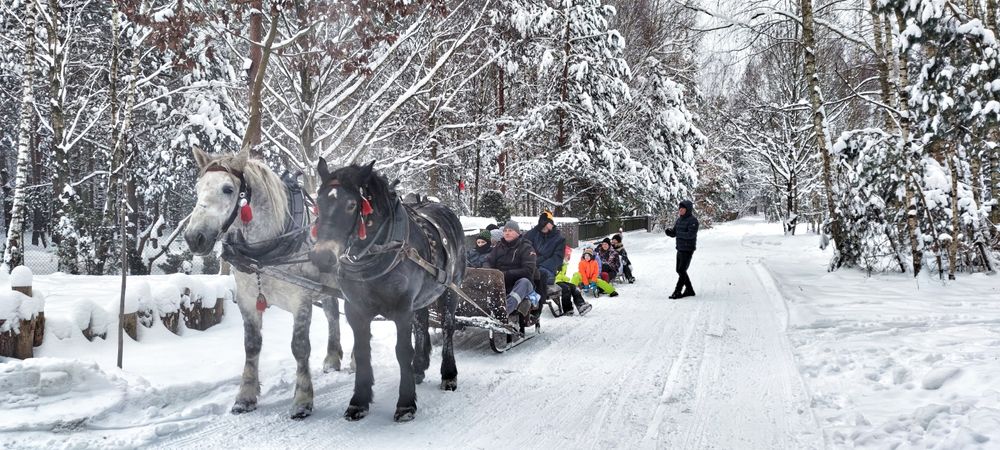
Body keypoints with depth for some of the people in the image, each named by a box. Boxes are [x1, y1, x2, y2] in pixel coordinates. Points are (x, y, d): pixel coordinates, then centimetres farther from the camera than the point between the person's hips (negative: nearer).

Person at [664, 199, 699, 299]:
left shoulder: (692, 220, -13)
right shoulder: (679, 220, 10)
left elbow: (691, 234, -25)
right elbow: (674, 233, 11)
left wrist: (678, 233, -27)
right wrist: (669, 232, -11)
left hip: (688, 249, -9)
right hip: (680, 249, 9)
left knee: (682, 270, -8)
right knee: (679, 270, 14)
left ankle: (677, 292, -2)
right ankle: (690, 290, 26)